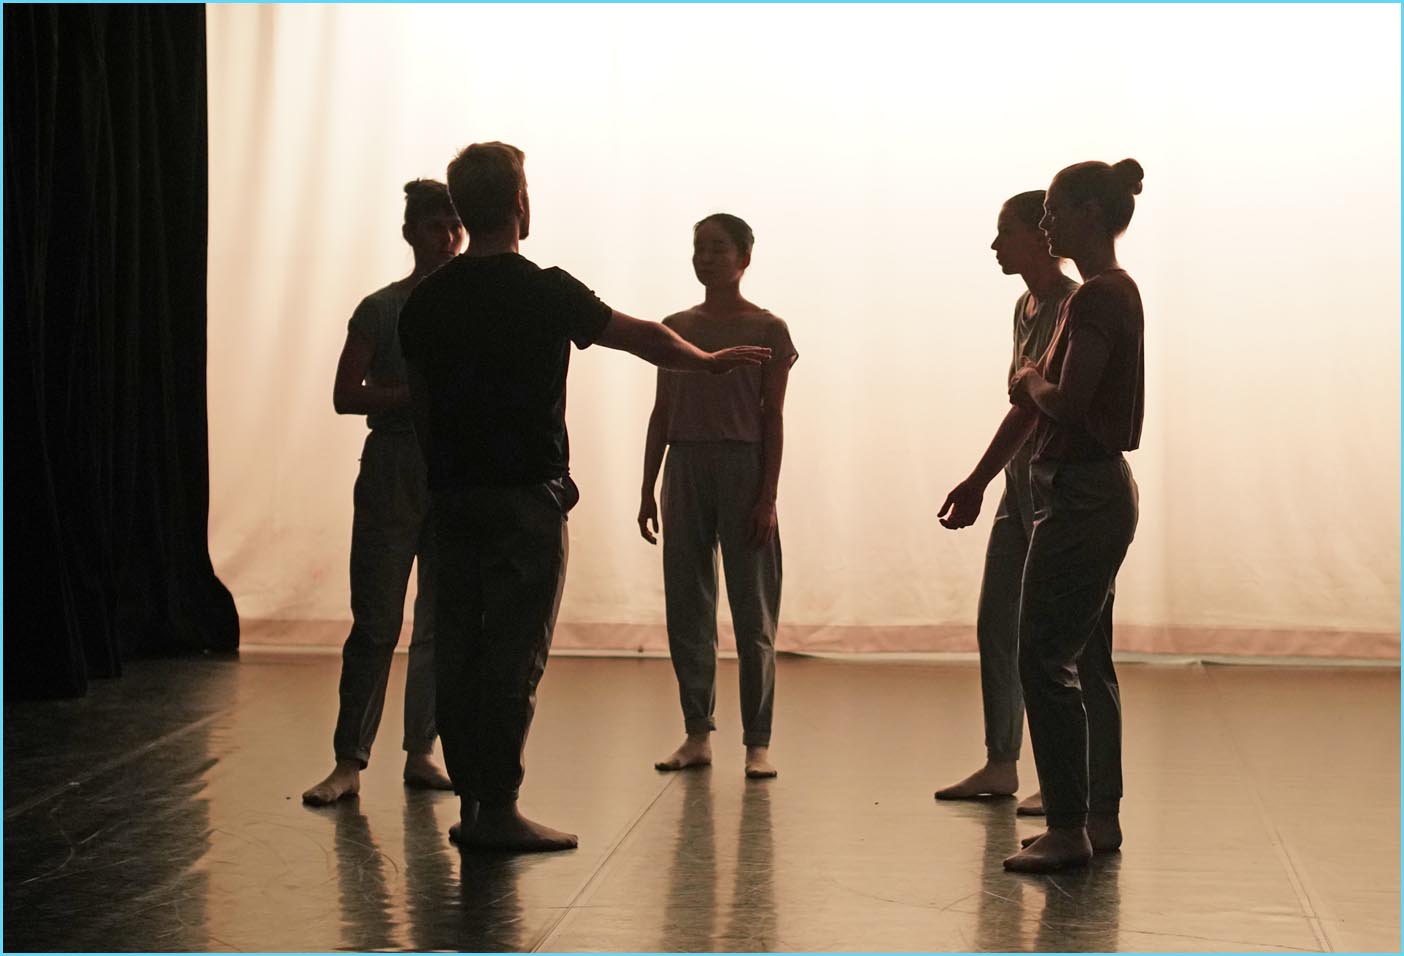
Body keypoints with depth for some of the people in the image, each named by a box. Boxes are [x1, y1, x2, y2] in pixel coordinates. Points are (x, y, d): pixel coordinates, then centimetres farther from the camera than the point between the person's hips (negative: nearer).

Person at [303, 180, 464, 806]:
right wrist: (418, 394, -13)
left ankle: (420, 754, 13)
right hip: (391, 473, -3)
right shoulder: (380, 309, 5)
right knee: (375, 624, -5)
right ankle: (349, 762, -2)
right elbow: (346, 396, 0)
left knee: (441, 624, 5)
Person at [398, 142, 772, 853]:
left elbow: (420, 404, 12)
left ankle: (469, 803, 14)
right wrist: (711, 362, 19)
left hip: (452, 494, 6)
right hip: (525, 495, -6)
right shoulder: (543, 292, -9)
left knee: (459, 650, 9)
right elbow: (644, 338, 2)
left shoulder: (426, 301, 6)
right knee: (514, 654, -3)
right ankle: (497, 809, -2)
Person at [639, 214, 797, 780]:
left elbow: (773, 417, -3)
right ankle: (698, 735, 12)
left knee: (752, 611, -1)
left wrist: (767, 496, -10)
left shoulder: (767, 330, 0)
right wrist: (648, 491, 8)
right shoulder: (676, 328, 10)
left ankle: (758, 743, 4)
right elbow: (661, 413, 12)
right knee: (686, 608, 4)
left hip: (742, 467, -4)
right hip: (685, 467, 4)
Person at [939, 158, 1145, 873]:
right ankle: (1101, 819, 21)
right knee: (1087, 661, 14)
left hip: (1083, 494, -10)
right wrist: (978, 480, 22)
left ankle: (1068, 829, -2)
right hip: (1094, 491, 10)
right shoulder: (1101, 294, 16)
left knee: (1045, 660, -7)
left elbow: (1065, 404, -25)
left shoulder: (1099, 297, -16)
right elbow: (1034, 403, 19)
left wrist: (1030, 382, -3)